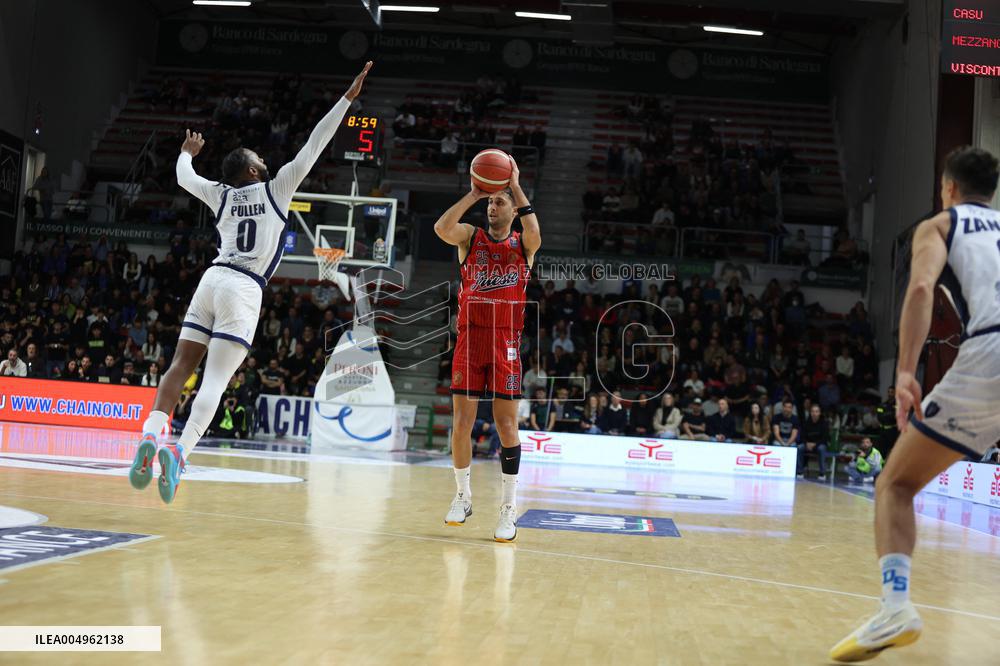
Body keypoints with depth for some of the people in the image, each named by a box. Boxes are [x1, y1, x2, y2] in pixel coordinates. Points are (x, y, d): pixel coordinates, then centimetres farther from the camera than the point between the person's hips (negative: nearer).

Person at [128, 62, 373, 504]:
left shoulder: (221, 195, 16)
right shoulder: (275, 189, 5)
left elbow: (184, 178, 36)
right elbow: (313, 147, 5)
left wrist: (187, 152, 58)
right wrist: (347, 98, 9)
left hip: (212, 280, 5)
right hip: (244, 289, -5)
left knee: (181, 365, 4)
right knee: (216, 379, -10)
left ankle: (151, 435, -14)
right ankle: (179, 452, -23)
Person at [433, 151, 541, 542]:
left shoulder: (523, 245, 5)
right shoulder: (470, 238, 8)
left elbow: (534, 233, -20)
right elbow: (441, 228, -13)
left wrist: (515, 186, -14)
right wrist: (473, 193, -11)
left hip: (505, 342, -1)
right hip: (470, 338, 2)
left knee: (506, 423, -3)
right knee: (462, 420, 1)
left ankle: (509, 509, 4)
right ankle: (463, 496, 18)